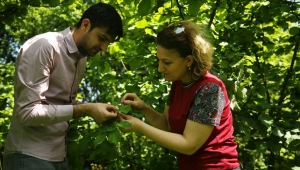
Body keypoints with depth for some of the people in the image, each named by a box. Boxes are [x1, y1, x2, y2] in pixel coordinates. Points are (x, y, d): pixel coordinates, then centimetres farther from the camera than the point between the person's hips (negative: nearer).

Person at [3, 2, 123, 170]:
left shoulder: (82, 58, 6)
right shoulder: (43, 46, -16)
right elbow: (27, 112, -22)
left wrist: (96, 108, -5)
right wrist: (86, 110, -22)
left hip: (58, 155, 8)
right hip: (31, 155, -7)